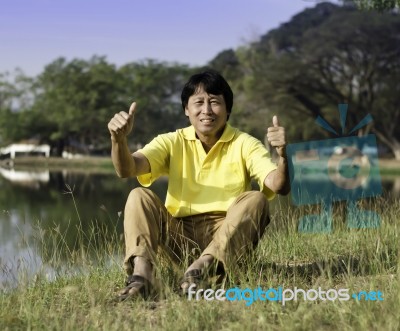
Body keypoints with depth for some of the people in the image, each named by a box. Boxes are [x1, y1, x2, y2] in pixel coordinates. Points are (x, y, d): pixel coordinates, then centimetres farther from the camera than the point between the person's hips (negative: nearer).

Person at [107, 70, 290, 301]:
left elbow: (279, 186, -14)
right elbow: (126, 169, -11)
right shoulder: (173, 143, 5)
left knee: (255, 200, -26)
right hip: (179, 235, 1)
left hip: (228, 237, -1)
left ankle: (204, 265, -41)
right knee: (139, 196, -18)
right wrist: (119, 139, -33)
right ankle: (141, 273, -38)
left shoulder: (244, 144, 1)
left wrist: (283, 154, -36)